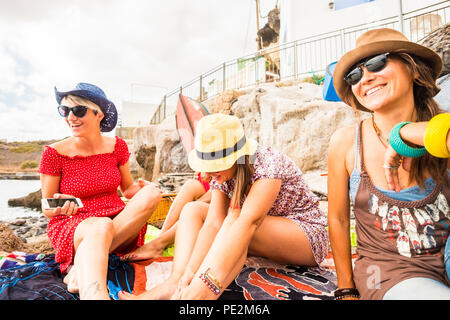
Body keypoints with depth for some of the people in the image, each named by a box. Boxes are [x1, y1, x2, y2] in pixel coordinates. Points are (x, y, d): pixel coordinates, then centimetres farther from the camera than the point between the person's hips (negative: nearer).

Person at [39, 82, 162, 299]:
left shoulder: (117, 146, 1)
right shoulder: (55, 153, -7)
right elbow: (47, 210, 1)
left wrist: (141, 189, -12)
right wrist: (60, 208, -24)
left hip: (120, 219, 4)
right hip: (70, 227, -4)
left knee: (151, 194, -25)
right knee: (101, 226, -38)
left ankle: (82, 269, -25)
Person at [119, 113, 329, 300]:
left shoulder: (268, 164, -29)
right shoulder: (222, 171, -9)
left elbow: (248, 222, -42)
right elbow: (214, 223, -18)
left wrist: (208, 282, -50)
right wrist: (190, 271, -31)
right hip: (262, 237, 6)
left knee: (234, 218, -36)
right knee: (193, 209, -10)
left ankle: (186, 294, -40)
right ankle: (175, 283, -28)